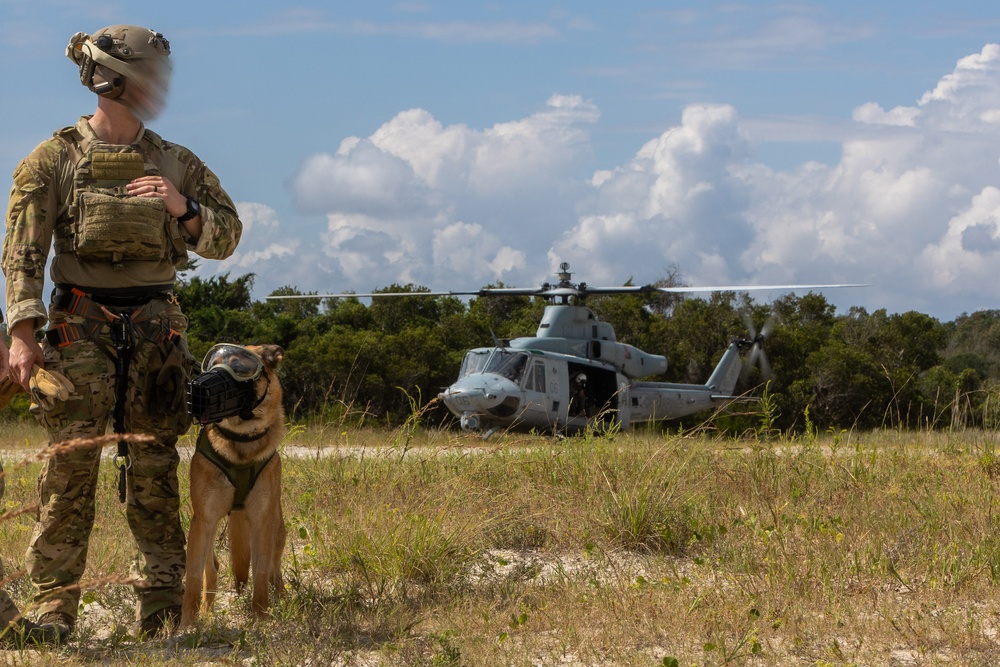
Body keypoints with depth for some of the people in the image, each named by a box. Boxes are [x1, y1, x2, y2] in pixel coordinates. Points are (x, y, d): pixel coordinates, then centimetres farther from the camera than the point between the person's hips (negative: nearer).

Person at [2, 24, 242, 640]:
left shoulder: (175, 164, 11)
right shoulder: (54, 160, 1)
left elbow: (227, 237, 13)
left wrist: (184, 209, -8)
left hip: (156, 327, 3)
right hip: (81, 323, -3)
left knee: (154, 467, 3)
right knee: (71, 463, -9)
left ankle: (161, 611, 8)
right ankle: (55, 606, -5)